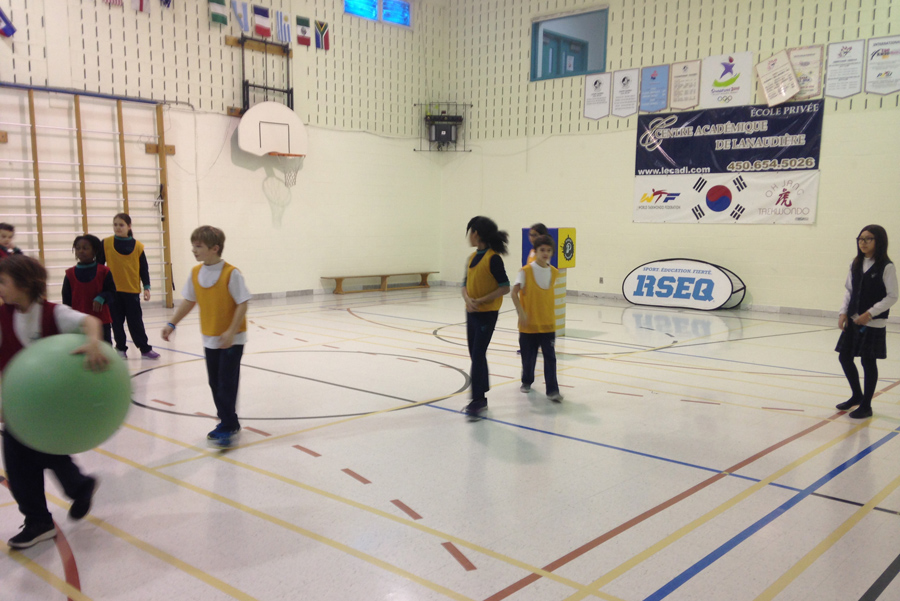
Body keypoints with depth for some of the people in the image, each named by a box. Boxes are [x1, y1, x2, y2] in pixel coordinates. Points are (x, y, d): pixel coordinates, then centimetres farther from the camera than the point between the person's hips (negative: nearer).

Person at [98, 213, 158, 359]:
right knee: (117, 322, 9)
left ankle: (145, 349, 13)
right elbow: (99, 265, 5)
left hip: (132, 290, -1)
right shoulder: (106, 243, -1)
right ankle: (120, 349, 22)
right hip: (112, 290, 1)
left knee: (136, 322, 4)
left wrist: (146, 287, -2)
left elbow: (144, 269, 3)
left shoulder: (137, 246, -2)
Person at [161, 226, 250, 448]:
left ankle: (229, 427, 4)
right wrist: (172, 324, 6)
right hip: (210, 338, 6)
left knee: (227, 383, -5)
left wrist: (231, 332, -24)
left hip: (232, 339, -6)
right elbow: (189, 301, 12)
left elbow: (242, 304, -17)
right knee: (215, 383, 12)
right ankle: (227, 422, 26)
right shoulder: (195, 273, 2)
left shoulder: (231, 273, -17)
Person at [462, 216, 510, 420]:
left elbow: (505, 287, -15)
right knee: (476, 355, 12)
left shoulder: (493, 258, -13)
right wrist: (468, 299, -12)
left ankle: (477, 401, -6)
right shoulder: (472, 258, 10)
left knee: (478, 356, -10)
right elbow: (465, 284, 9)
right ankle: (481, 398, 23)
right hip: (472, 312, 8)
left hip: (487, 314, -8)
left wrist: (481, 300, -20)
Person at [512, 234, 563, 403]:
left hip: (548, 324, 2)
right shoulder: (526, 271, -10)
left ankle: (552, 390, 1)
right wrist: (521, 313, -20)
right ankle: (527, 382, 35)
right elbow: (514, 293, -12)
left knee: (550, 357, -3)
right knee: (528, 356, 12)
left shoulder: (554, 272, 2)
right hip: (529, 324, -2)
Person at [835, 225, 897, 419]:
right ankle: (857, 395, 34)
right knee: (844, 357, 10)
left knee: (868, 361, 2)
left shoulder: (886, 267, -11)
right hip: (853, 321, 6)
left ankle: (866, 406, 16)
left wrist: (870, 313, -18)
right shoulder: (856, 265, 7)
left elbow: (892, 297, -11)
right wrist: (843, 312, 1)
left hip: (873, 323, -6)